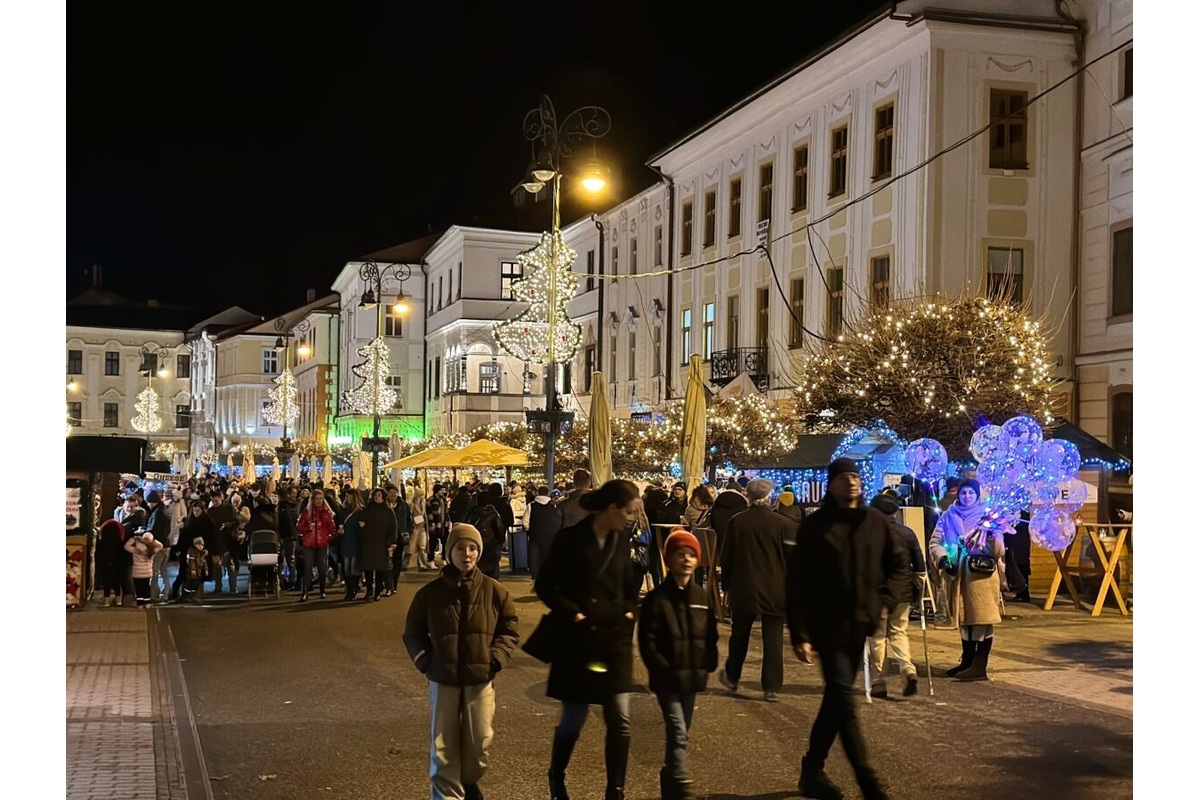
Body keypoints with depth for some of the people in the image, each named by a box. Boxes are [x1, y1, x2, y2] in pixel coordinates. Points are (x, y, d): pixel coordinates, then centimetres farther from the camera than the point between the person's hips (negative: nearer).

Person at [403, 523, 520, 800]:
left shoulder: (494, 591, -2)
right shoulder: (430, 592, -2)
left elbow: (509, 630, 6)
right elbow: (412, 633, 8)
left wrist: (496, 659, -7)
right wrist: (425, 661, -5)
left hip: (481, 679, 1)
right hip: (443, 680, -1)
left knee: (479, 741, 10)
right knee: (443, 746, 2)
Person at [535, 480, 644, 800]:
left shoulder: (622, 541, 5)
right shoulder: (570, 539, -10)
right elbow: (544, 586, -7)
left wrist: (629, 613, 2)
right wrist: (574, 614, -13)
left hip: (615, 640, 4)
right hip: (578, 641, -4)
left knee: (620, 722, 0)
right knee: (573, 720, 7)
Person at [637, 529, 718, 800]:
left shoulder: (702, 597, 6)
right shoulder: (657, 598, -9)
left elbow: (711, 636, 12)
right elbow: (647, 641, -10)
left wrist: (707, 667, 2)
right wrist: (663, 671, -15)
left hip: (691, 678, 5)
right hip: (667, 680, -5)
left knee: (681, 733, 17)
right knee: (678, 733, -14)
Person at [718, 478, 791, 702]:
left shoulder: (736, 522, -5)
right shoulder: (782, 524, -9)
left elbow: (726, 558, 2)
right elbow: (790, 558, -4)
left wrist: (728, 585, 14)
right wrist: (789, 590, 7)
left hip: (743, 589, 2)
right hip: (774, 591, -2)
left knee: (739, 634, 18)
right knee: (773, 638, 4)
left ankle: (731, 677, 32)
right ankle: (771, 688, 4)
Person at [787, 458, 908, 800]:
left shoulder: (874, 521, 4)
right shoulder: (815, 525, -6)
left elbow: (898, 563, 16)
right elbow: (798, 582, -7)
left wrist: (886, 600, -1)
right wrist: (800, 634, -12)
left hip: (860, 624, 4)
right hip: (828, 624, -4)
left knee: (836, 698, 13)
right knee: (843, 698, -11)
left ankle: (813, 769, 27)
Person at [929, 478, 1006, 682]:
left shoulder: (987, 515, 3)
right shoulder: (949, 517, 11)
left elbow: (998, 550, -4)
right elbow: (935, 542, 7)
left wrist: (992, 534, -24)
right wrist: (942, 558, -11)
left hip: (981, 573, -4)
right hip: (957, 575, 4)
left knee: (982, 618, -7)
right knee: (963, 619, 14)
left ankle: (980, 666, -5)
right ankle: (967, 661, 25)